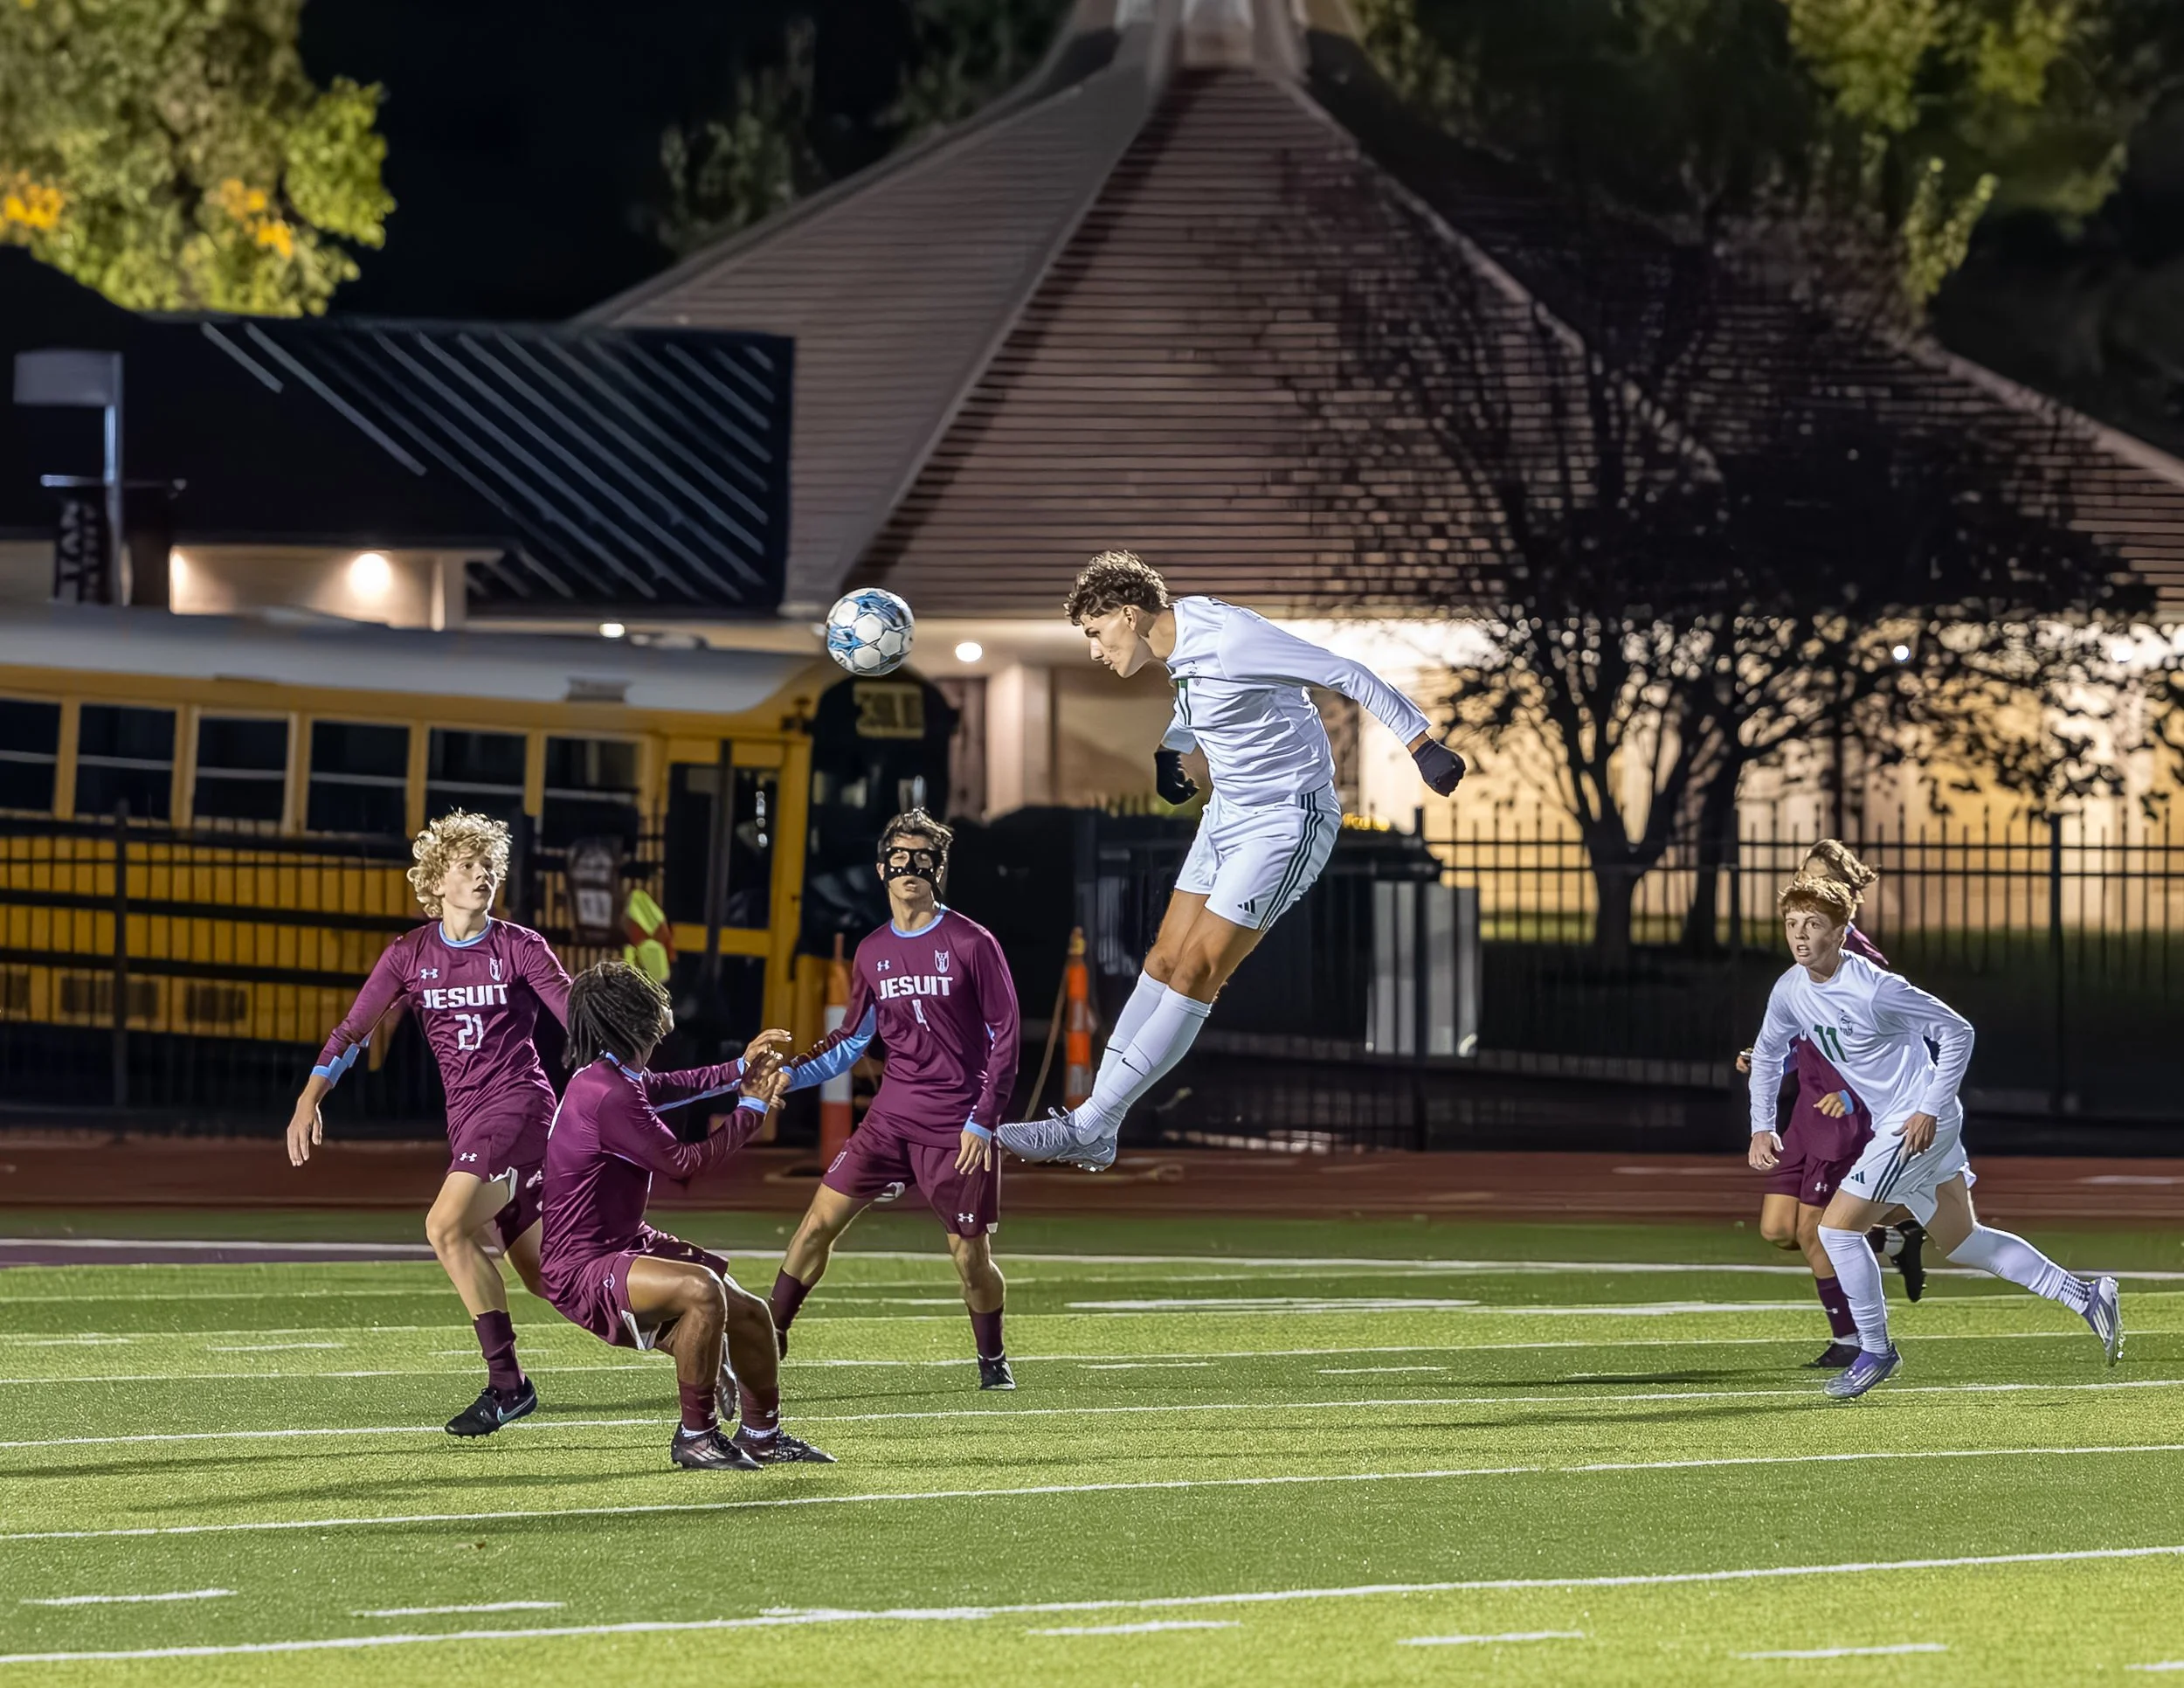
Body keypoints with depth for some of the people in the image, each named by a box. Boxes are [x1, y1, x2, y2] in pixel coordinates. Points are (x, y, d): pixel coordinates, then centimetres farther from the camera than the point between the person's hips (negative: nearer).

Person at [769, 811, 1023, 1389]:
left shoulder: (971, 943, -6)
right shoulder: (873, 952, 9)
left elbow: (1005, 1034, -4)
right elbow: (851, 1041, 17)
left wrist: (983, 1120, -10)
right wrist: (790, 1074, 1)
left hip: (959, 1128, -4)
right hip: (892, 1119, 4)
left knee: (971, 1258, -3)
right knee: (819, 1220, -6)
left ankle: (993, 1360, 22)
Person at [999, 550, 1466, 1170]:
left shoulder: (1230, 639, -25)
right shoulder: (1181, 648, 3)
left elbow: (1347, 675, -23)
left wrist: (1423, 746, -23)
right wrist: (1166, 750, 17)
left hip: (1286, 822, -9)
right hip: (1227, 813, 9)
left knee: (1194, 975, -9)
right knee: (1164, 963, 6)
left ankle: (1089, 1127, -8)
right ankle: (1097, 1136, 8)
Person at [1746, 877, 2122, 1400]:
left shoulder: (1875, 988, -22)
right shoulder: (1790, 992, 0)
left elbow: (1957, 1032, -16)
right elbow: (1767, 1054, 19)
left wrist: (1930, 1111, -17)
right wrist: (1762, 1126, 10)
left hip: (1920, 1123, -8)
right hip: (1889, 1125, 8)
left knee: (1837, 1226, -10)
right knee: (1962, 1243, 14)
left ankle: (1875, 1350, 5)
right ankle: (2085, 1297, 21)